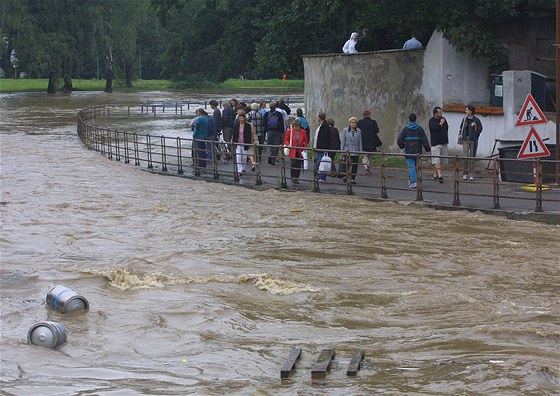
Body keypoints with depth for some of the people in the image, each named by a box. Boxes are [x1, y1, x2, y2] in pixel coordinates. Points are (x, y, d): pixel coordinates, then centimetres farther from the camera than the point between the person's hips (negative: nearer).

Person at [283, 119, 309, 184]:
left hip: (300, 152, 2)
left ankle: (296, 178, 14)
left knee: (299, 165, 3)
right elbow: (285, 140, 6)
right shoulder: (289, 131, -2)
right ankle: (292, 178, 4)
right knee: (293, 164, -10)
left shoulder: (303, 132, 2)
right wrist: (288, 145, -12)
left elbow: (305, 141, 11)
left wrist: (304, 146, -5)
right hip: (292, 152, -2)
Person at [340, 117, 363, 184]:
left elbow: (360, 142, 9)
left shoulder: (359, 131, 6)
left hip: (356, 151, 2)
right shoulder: (345, 130, 1)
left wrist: (361, 151, 5)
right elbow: (342, 141, 3)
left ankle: (353, 179, 9)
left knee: (355, 166, 1)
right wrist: (342, 150, -2)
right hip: (347, 151, -2)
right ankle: (345, 176, 22)